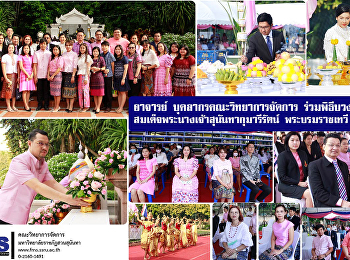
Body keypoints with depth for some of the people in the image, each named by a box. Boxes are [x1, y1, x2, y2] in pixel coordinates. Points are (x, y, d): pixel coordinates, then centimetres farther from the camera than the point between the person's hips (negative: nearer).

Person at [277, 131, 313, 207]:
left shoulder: (303, 154, 17)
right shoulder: (282, 155, -2)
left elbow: (307, 171, 23)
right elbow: (282, 177, -8)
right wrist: (298, 183, -14)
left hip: (302, 184, 6)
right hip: (288, 187, -6)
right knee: (309, 193, -29)